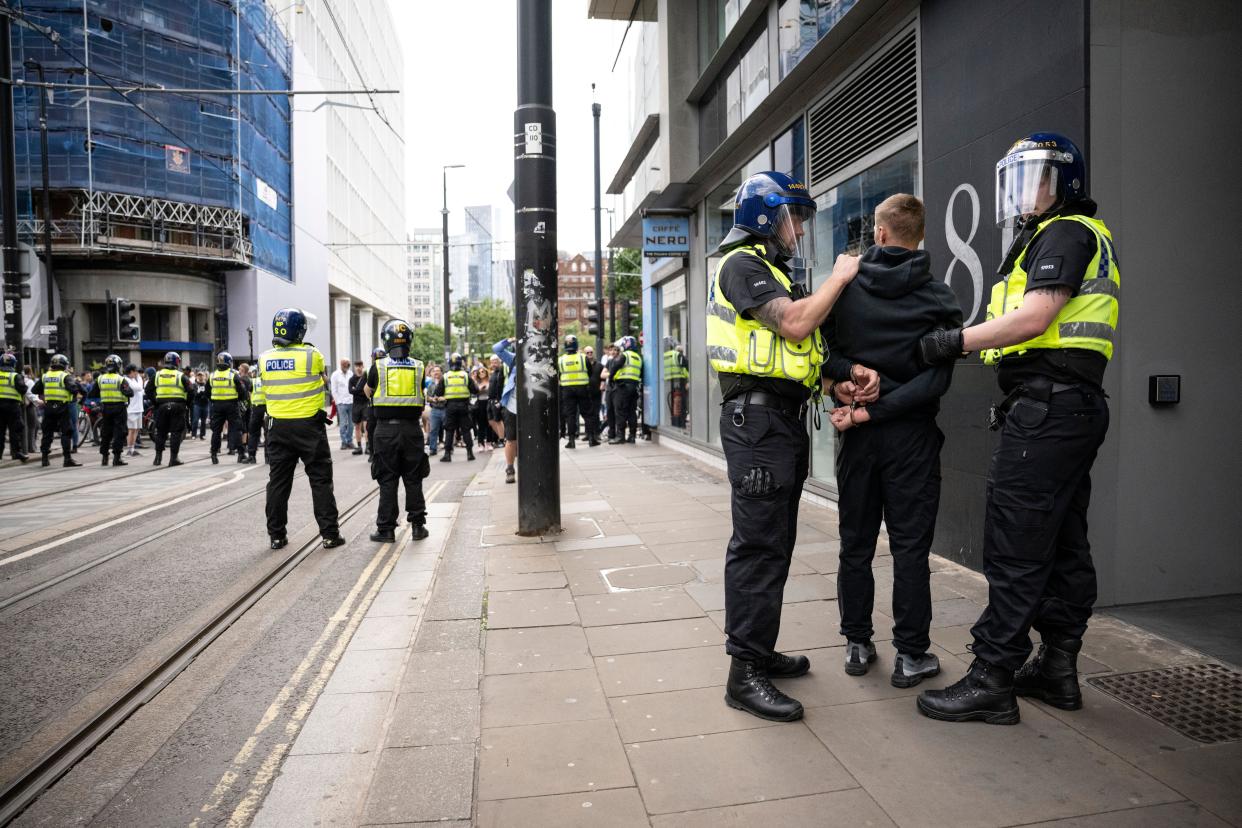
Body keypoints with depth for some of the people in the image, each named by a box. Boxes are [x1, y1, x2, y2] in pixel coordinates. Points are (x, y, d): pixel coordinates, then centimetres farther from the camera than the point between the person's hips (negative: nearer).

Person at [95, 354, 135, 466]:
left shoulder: (100, 378, 4)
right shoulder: (120, 379, -11)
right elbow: (129, 393, -16)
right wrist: (129, 389, 3)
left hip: (105, 408, 5)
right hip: (119, 408, -5)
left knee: (105, 433, 14)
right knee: (119, 433, -2)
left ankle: (104, 457, 20)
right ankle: (116, 458, -6)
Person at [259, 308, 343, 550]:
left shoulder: (264, 359, 1)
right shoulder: (312, 354, -11)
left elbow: (266, 391, 9)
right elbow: (324, 384, 3)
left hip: (279, 427, 4)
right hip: (309, 425, -4)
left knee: (278, 482, 12)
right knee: (321, 480, 4)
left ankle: (277, 535, 17)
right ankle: (330, 533, 5)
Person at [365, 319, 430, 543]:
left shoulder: (378, 366, -4)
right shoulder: (418, 367, -1)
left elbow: (368, 392, 14)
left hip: (386, 429, -1)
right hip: (411, 427, 1)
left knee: (387, 481, 5)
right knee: (413, 479, 10)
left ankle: (386, 529, 9)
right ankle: (417, 525, 13)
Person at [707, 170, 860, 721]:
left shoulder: (774, 272, 23)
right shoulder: (743, 265, -7)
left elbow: (803, 348, 20)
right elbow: (794, 324, -20)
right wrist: (839, 277, -5)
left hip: (784, 419, 10)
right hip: (758, 417, -10)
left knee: (774, 542, 14)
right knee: (758, 544, -10)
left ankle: (759, 650, 25)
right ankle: (744, 673, -3)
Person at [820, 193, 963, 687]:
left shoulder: (845, 289, 0)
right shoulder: (937, 298, -4)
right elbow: (936, 379, -13)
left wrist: (849, 372, -12)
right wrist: (873, 409, -14)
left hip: (860, 437, 2)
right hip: (912, 435, -1)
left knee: (855, 544, 11)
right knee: (910, 546, 5)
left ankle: (857, 645, 21)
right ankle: (911, 655, 12)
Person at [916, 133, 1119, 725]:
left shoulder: (1066, 232, -5)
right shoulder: (1047, 239, 26)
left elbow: (1035, 316, -18)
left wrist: (956, 341, -13)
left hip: (1046, 406, -11)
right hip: (1073, 408, 11)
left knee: (1015, 548, -9)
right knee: (1062, 546, 13)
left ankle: (992, 681, -4)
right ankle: (1058, 668, 23)